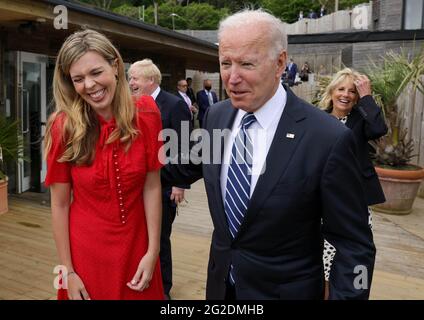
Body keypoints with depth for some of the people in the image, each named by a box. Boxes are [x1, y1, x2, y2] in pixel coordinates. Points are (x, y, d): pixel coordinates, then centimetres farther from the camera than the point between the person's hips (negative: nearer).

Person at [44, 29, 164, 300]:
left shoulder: (146, 115, -11)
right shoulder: (64, 126, -13)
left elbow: (151, 187, -9)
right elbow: (60, 204, -9)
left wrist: (153, 251, -11)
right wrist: (68, 271, -7)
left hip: (137, 247, 1)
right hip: (86, 252, -1)